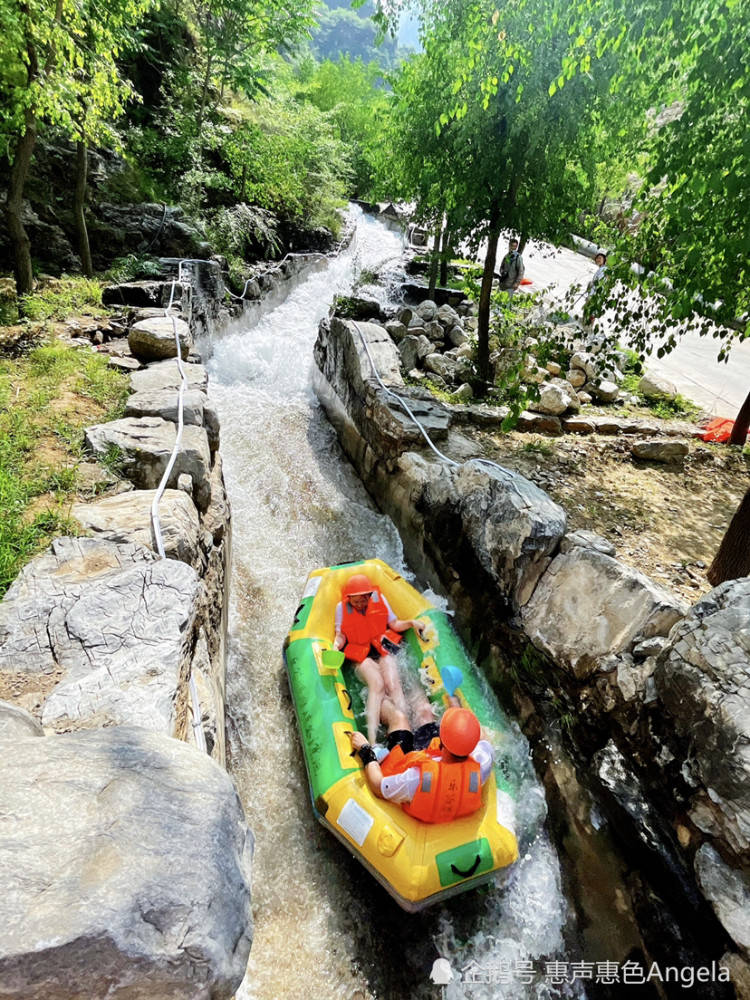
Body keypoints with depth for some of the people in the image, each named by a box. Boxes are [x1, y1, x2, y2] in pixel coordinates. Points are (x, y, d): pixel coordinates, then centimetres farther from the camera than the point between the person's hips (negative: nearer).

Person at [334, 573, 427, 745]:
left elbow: (394, 624, 6)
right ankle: (372, 739, -33)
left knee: (393, 686, -24)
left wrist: (411, 622, -10)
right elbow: (341, 634, 1)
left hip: (383, 650, 2)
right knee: (377, 684, -28)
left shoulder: (378, 599, -1)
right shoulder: (342, 607, -3)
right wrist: (336, 645, -21)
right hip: (360, 656, -2)